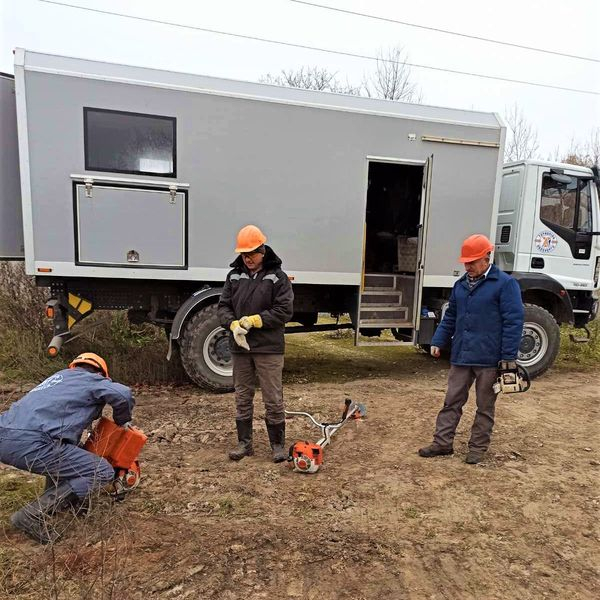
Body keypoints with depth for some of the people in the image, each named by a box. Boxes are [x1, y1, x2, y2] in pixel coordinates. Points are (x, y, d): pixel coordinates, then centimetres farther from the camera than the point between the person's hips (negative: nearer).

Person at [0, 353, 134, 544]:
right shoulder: (90, 379, 9)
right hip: (29, 443, -9)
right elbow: (123, 394, -10)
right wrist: (121, 422, 10)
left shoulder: (61, 376, 30)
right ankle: (33, 515, -4)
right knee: (103, 472, -2)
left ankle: (55, 497, 26)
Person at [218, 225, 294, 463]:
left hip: (268, 348, -4)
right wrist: (233, 324, -12)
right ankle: (244, 443, 27)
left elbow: (284, 311, -9)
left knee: (273, 399, 4)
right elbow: (223, 307, 8)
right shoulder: (234, 276, 7)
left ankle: (278, 444, 21)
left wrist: (254, 320, -16)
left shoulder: (277, 277, -4)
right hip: (240, 346, 4)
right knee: (242, 398, 13)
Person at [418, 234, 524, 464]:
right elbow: (450, 317, 18)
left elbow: (513, 321, -11)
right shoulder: (461, 284, 11)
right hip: (461, 356, 5)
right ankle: (442, 443, 19)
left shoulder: (505, 283, -8)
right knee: (452, 402, 10)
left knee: (485, 407, 10)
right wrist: (438, 342, 10)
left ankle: (477, 448, 22)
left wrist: (509, 357, -15)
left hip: (489, 359, -5)